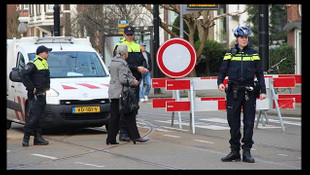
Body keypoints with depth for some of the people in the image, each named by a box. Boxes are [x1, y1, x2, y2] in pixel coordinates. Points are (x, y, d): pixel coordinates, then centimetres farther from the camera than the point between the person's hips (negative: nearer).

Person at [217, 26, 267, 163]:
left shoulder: (253, 54, 7)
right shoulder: (230, 54, 6)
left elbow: (259, 73, 9)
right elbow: (223, 71, 8)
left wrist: (263, 90, 1)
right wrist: (220, 83, -11)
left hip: (249, 92, 0)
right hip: (233, 92, 0)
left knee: (249, 122, -2)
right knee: (233, 122, 2)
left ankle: (247, 152, 5)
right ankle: (234, 151, 11)